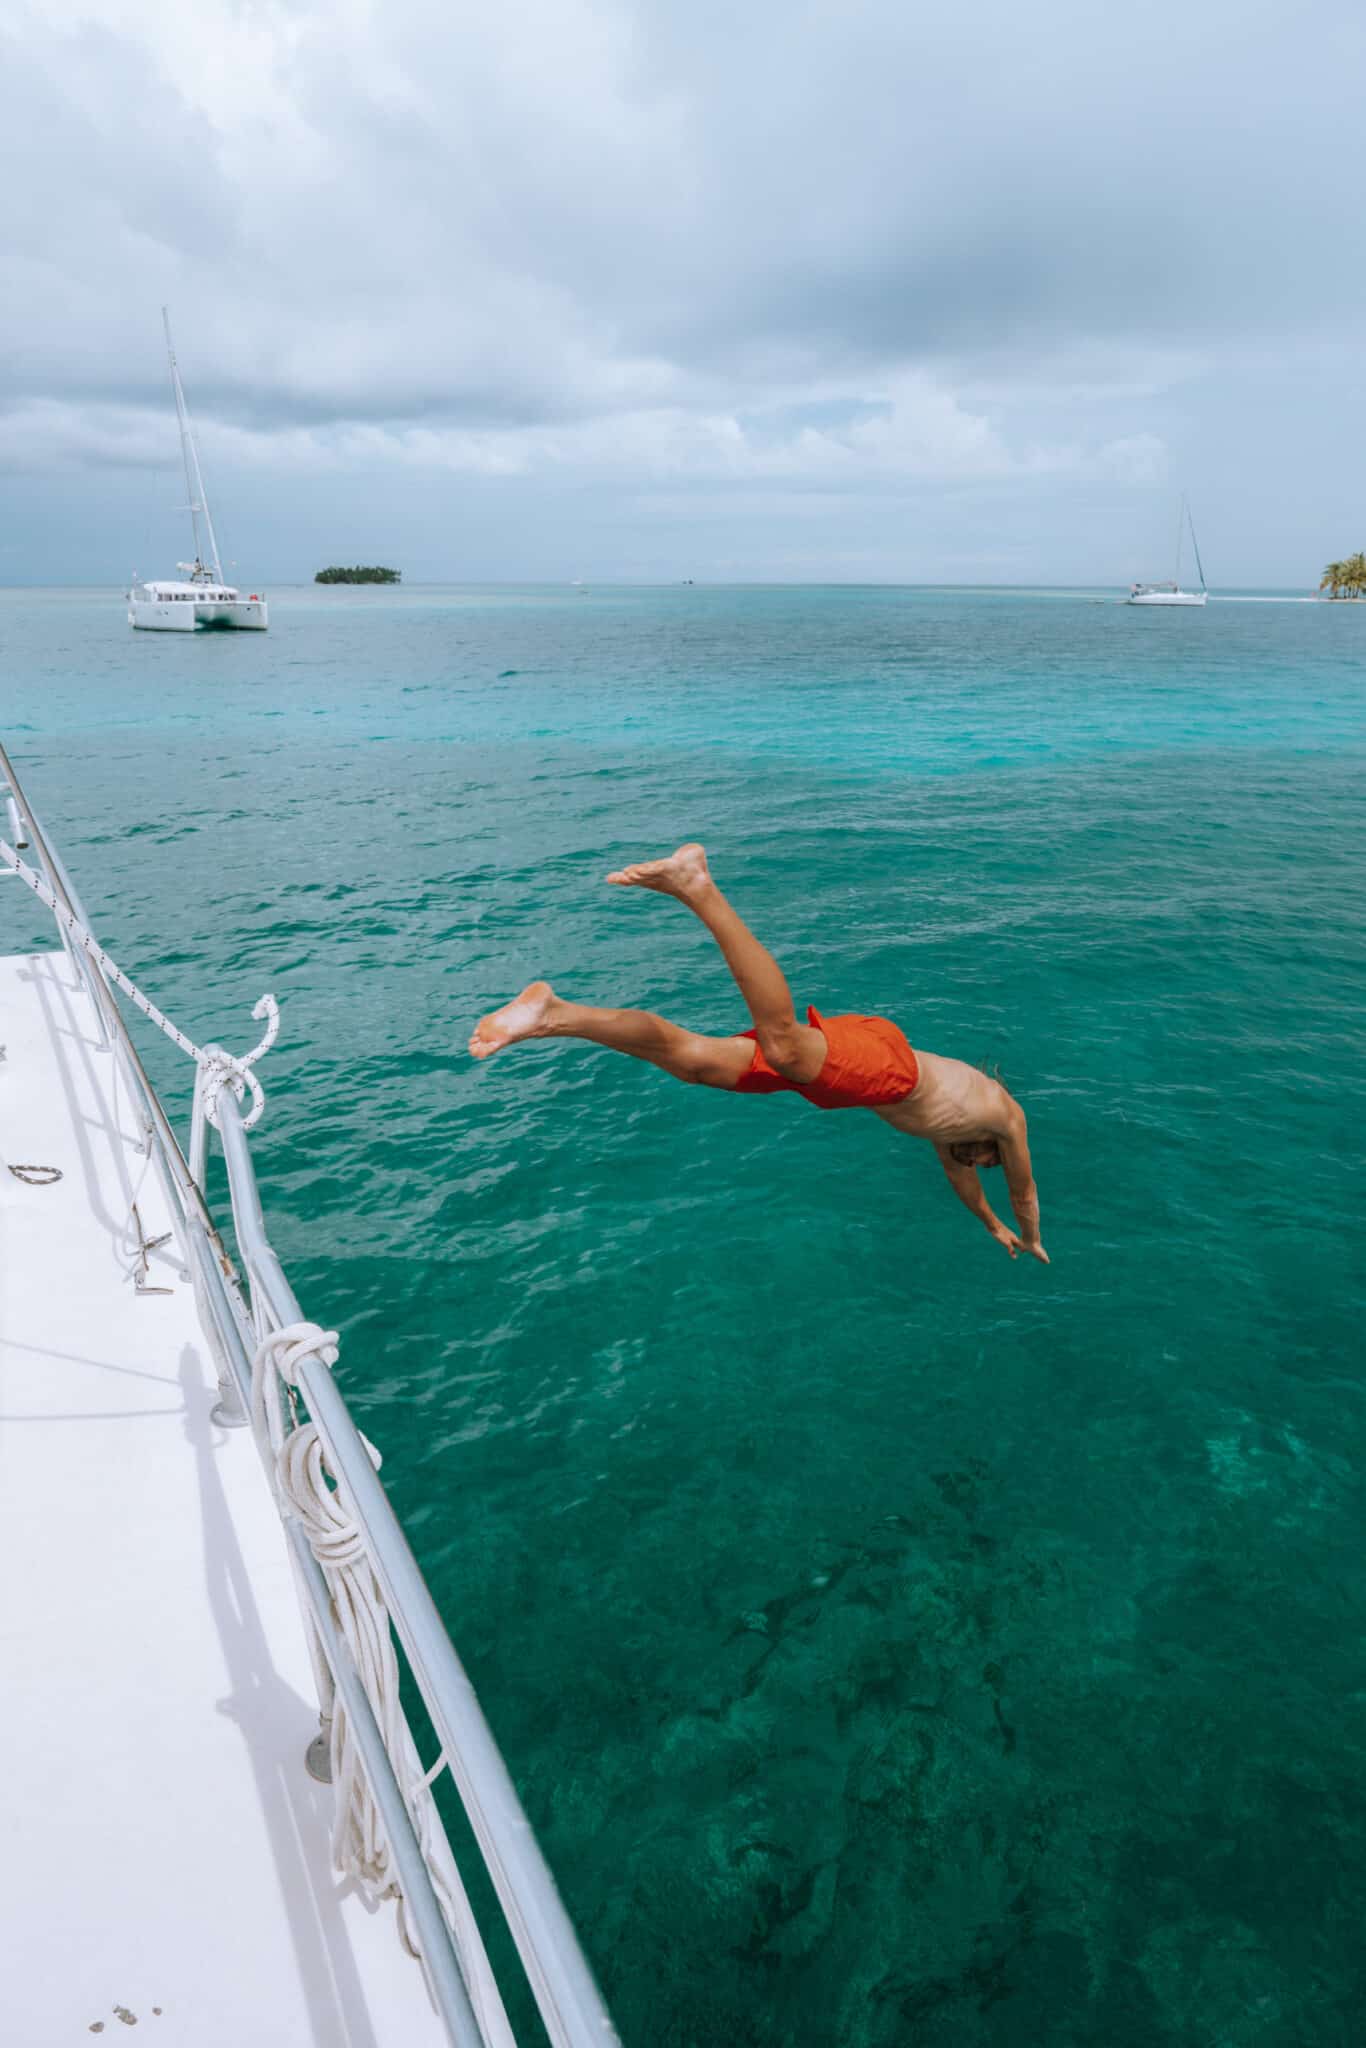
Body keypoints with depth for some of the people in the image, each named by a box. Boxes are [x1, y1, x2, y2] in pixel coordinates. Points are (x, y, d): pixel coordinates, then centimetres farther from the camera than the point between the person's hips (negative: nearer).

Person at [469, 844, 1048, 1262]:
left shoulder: (952, 1119, 43)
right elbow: (1023, 1191, 40)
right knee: (782, 1047, -36)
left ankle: (556, 1015, -21)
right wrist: (1032, 1241, 61)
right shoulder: (1008, 1119, 30)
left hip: (859, 1042, 6)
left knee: (691, 1057, -9)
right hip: (883, 1065, -6)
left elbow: (958, 1175, 58)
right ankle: (697, 888, -50)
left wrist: (994, 1227, 73)